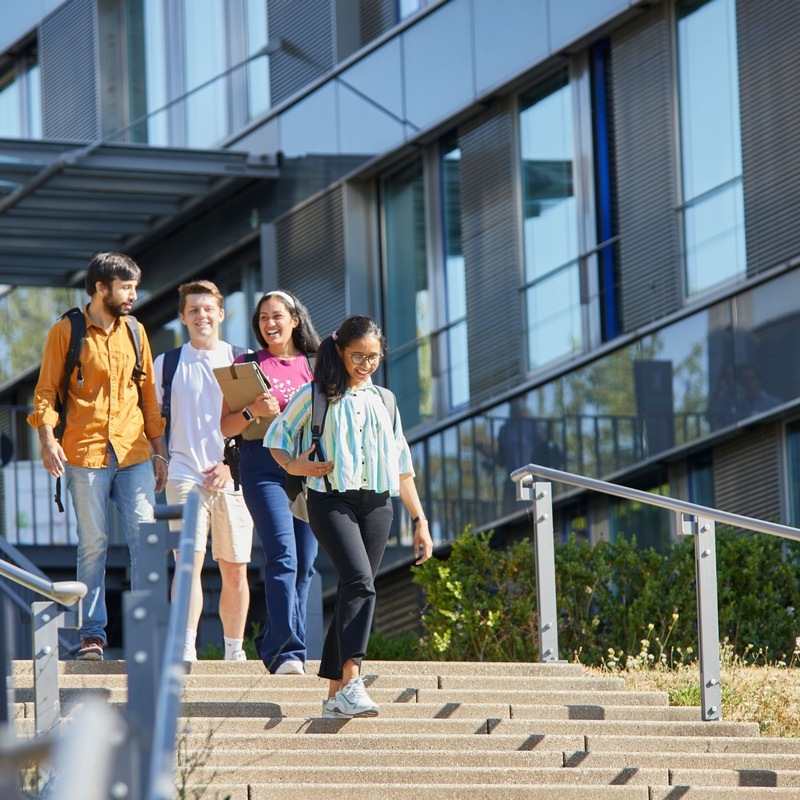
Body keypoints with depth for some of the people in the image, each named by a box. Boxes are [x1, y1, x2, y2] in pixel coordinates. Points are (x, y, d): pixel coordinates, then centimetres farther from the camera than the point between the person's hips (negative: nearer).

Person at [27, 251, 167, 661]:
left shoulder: (134, 332, 14)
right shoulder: (65, 332, 2)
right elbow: (45, 391, 0)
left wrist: (158, 448, 14)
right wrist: (47, 439, -14)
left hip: (134, 453, 3)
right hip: (85, 453, -3)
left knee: (145, 539, -6)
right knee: (93, 543, -2)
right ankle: (92, 634, 3)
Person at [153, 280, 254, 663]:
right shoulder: (167, 364, 10)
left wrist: (231, 463, -5)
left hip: (232, 477, 1)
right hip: (185, 474, -1)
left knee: (234, 569, 3)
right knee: (189, 560, -16)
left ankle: (234, 652, 13)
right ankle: (186, 647, -22)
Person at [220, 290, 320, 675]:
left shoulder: (313, 366, 15)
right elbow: (226, 426, 6)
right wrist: (253, 411, -13)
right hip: (263, 465, -3)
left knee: (304, 563, 2)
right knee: (283, 556, -16)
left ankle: (272, 644, 16)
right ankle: (288, 651, -20)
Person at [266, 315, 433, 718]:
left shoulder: (382, 400, 19)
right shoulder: (317, 395, 6)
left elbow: (402, 467, 21)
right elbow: (276, 435, 12)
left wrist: (420, 521, 17)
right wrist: (292, 465, -9)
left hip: (376, 504, 5)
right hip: (331, 500, -5)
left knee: (354, 590, 2)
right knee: (360, 581, -24)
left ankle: (335, 693, 8)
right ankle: (352, 682, -34)